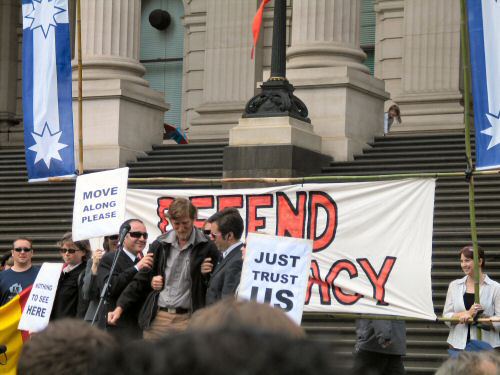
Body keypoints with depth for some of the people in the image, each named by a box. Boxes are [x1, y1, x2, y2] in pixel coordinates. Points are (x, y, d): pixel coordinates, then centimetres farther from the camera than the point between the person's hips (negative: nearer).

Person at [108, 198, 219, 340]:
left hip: (186, 320, -3)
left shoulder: (207, 248, 0)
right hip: (156, 318, 3)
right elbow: (140, 281, 12)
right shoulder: (159, 245, 9)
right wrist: (120, 308, 4)